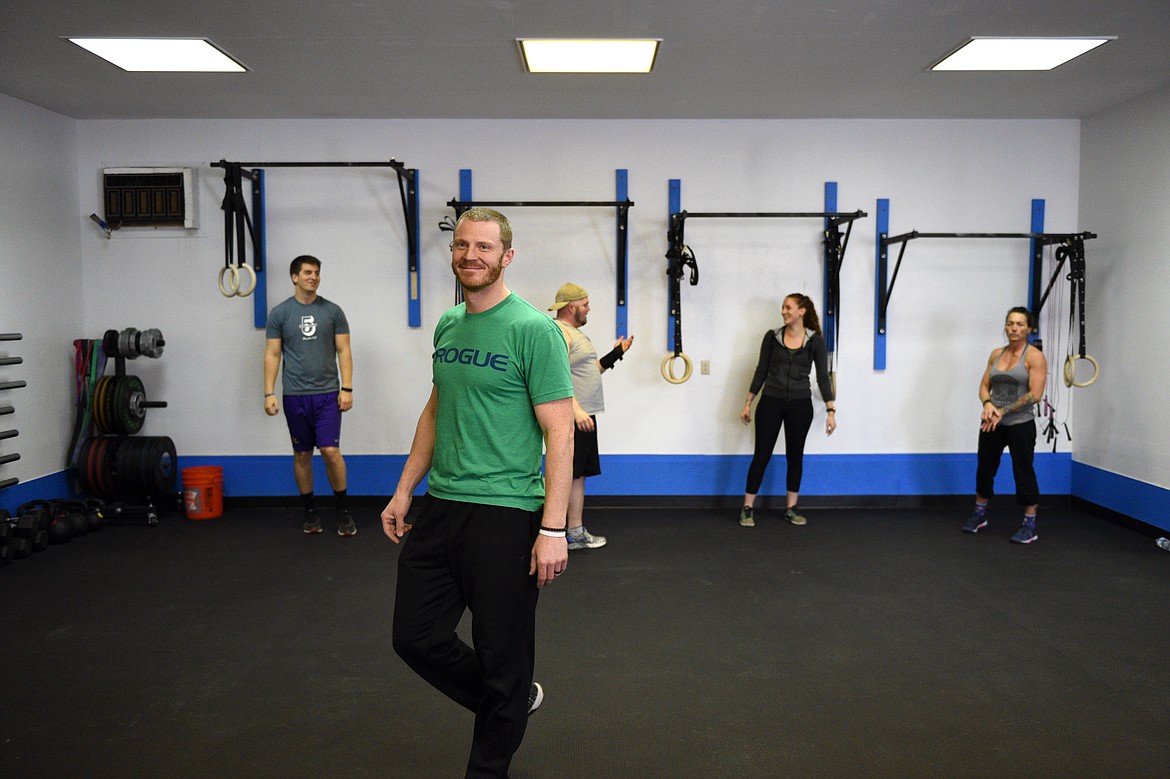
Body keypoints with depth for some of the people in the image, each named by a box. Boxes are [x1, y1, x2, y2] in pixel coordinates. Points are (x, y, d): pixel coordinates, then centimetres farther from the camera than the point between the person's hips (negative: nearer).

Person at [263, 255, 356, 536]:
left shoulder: (332, 311, 2)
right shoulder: (280, 313, 1)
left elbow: (343, 351, 1)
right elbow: (272, 355, 1)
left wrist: (347, 388, -7)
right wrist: (269, 393, -6)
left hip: (327, 394, -1)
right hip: (295, 396, 1)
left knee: (331, 451, -9)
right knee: (302, 454, 8)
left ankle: (342, 511, 6)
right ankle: (310, 512, 21)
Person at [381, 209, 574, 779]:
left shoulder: (533, 329, -12)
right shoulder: (448, 325, 11)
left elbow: (560, 433, -15)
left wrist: (553, 529, -20)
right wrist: (403, 491, 17)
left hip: (504, 515, -7)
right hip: (439, 507, 7)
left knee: (502, 658, 6)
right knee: (416, 637, 13)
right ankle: (514, 701, 35)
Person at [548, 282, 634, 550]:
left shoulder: (575, 332, 21)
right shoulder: (559, 332, -12)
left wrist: (615, 354, 22)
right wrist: (576, 410, -30)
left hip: (584, 416, 11)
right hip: (572, 418, -11)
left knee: (579, 476, 13)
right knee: (566, 476, -6)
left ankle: (577, 532, 19)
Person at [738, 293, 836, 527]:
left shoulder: (815, 340, -3)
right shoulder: (772, 336, 0)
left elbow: (822, 377, -3)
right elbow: (761, 371, 5)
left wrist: (830, 411, -8)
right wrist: (748, 403, 3)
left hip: (800, 405, 0)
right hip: (771, 402, 0)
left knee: (795, 456, 9)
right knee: (762, 455, 0)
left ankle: (791, 508, 20)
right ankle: (748, 508, 7)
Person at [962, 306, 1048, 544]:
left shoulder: (1034, 356, -8)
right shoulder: (996, 354, 9)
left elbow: (1035, 394, -15)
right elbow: (984, 385, 10)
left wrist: (1003, 411, -17)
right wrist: (988, 404, -11)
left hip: (1020, 424, -5)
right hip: (992, 423, 6)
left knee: (1023, 472, 1)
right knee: (985, 468, 14)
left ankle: (1030, 525, 13)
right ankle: (979, 515, 32)